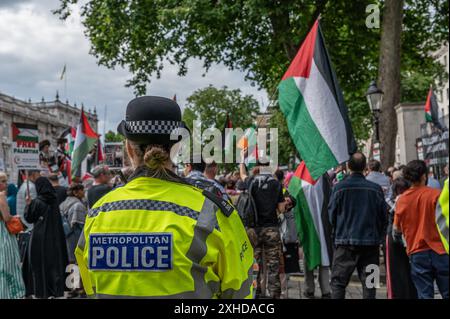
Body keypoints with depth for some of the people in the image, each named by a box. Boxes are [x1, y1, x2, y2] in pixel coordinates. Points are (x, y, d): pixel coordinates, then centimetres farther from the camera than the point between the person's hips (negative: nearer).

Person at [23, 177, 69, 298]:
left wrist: (28, 204, 1)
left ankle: (41, 291, 6)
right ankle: (56, 289, 11)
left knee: (39, 263, 4)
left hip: (39, 236, -4)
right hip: (54, 237, 4)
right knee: (54, 261, 9)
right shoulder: (54, 201, 3)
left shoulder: (37, 202, -12)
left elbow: (29, 218, -5)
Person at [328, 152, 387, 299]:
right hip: (371, 242, 2)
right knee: (369, 283, 10)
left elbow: (332, 215, -2)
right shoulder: (376, 189, -5)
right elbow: (383, 215, 2)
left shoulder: (339, 187, -9)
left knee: (338, 282, 6)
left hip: (345, 242, -2)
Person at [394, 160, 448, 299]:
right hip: (440, 250, -2)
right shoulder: (436, 194, -8)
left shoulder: (401, 199, 2)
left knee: (424, 294, 7)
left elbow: (397, 229, 9)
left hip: (417, 253, 3)